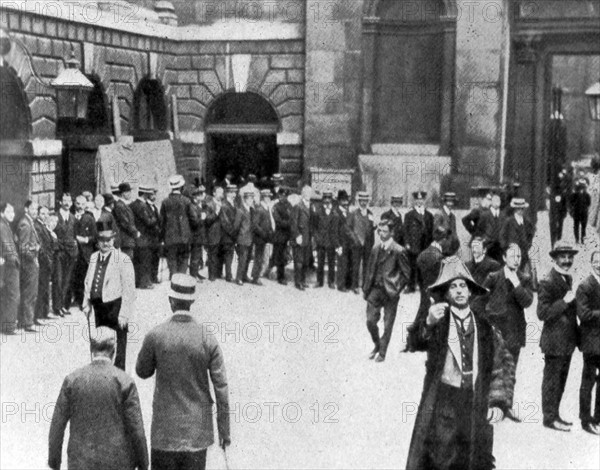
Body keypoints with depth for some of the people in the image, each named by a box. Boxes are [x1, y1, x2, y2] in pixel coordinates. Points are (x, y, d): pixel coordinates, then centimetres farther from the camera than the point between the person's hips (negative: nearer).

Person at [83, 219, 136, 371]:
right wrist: (87, 304, 11)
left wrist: (124, 314, -17)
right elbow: (88, 282, 18)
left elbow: (129, 290, -14)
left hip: (115, 306, -6)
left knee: (118, 346, 0)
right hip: (98, 306, 6)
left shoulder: (123, 260, -12)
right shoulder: (93, 257, 8)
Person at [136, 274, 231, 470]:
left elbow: (142, 372, 6)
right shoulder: (208, 339, -9)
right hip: (198, 431, 1)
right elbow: (221, 387, -7)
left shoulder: (155, 336, -11)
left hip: (165, 429, -1)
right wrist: (224, 429, 2)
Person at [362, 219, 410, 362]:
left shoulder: (398, 251, -9)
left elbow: (406, 274, -5)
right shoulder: (375, 250, 8)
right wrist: (366, 288, 9)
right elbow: (369, 270, 15)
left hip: (390, 293, -4)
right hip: (375, 290, 4)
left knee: (387, 325, 4)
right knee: (370, 321, 3)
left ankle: (382, 353, 18)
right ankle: (377, 345, 28)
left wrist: (397, 289, -9)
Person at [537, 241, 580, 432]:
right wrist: (565, 301, -24)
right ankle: (549, 417, 12)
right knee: (552, 380, 2)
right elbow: (542, 313, -21)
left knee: (561, 380, 17)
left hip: (568, 340, 9)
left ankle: (555, 415, 28)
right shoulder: (548, 282, -17)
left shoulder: (568, 278, 11)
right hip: (555, 341, -9)